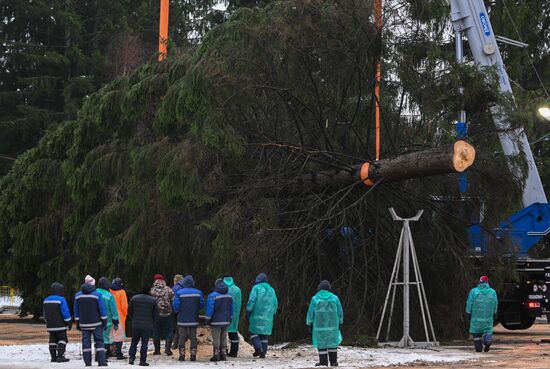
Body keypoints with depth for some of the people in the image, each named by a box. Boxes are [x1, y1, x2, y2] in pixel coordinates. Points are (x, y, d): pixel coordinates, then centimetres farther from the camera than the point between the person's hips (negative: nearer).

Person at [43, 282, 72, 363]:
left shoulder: (46, 300, 10)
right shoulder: (61, 299, -13)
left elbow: (45, 313, 18)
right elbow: (65, 312, -15)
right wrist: (69, 322, -6)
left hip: (50, 326, 6)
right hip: (60, 325, -6)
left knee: (53, 340, 11)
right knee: (62, 340, -2)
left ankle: (53, 357, 10)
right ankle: (60, 356, -9)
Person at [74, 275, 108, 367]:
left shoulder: (78, 295, 5)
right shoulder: (97, 295, -9)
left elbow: (76, 311, 9)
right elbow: (102, 309, -8)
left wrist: (78, 323, 16)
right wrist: (104, 321, 1)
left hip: (84, 324, 3)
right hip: (96, 323, -3)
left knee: (86, 342, 7)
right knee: (99, 342, 1)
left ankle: (87, 362, 4)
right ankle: (101, 362, -4)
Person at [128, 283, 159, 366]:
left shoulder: (134, 298, 2)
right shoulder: (153, 300, -5)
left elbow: (130, 312, 7)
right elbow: (156, 314, 0)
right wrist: (152, 322, 16)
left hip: (135, 325, 2)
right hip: (148, 326, -2)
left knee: (134, 342, 14)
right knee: (144, 344, 2)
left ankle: (131, 358, 6)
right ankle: (142, 360, 3)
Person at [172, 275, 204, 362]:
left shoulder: (179, 293, -10)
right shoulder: (198, 292, -2)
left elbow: (175, 305, -11)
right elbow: (201, 304, -1)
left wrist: (178, 311, 10)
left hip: (182, 319, -2)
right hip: (194, 319, 2)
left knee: (182, 337, 6)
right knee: (193, 337, 9)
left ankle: (182, 355, 5)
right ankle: (193, 355, 7)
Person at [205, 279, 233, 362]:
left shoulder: (212, 296, -12)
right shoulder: (229, 296, 8)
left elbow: (209, 309, -13)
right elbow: (231, 309, 14)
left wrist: (207, 320, -6)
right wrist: (229, 319, 23)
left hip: (216, 321, -6)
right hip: (226, 321, 6)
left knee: (216, 339, -2)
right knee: (224, 339, 12)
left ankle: (216, 355, -2)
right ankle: (224, 354, 13)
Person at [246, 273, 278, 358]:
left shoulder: (256, 288, -4)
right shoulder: (271, 290, 12)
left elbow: (251, 301, -11)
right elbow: (275, 304, 13)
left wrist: (248, 312, -6)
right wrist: (272, 314, 21)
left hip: (257, 315, -4)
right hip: (268, 317, 4)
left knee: (253, 332, 6)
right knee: (264, 334, 9)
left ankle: (258, 348, -13)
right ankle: (263, 353, 4)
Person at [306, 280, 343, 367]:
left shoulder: (315, 298, -2)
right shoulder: (334, 298, 2)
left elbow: (310, 312, 0)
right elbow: (340, 312, 7)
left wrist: (309, 324, 8)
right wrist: (340, 323, 18)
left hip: (319, 325, -1)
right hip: (332, 324, 2)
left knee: (321, 343, 3)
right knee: (332, 342, 10)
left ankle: (323, 362, 1)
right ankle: (333, 361, 9)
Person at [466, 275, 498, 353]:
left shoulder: (473, 291, -3)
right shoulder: (493, 292, 3)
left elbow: (469, 304, -2)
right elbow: (495, 304, 9)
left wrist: (468, 313, 6)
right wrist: (494, 313, 21)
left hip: (476, 317, -1)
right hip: (488, 317, 1)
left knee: (476, 332, 9)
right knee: (487, 330, 9)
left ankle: (478, 347, 7)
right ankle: (488, 340, -21)